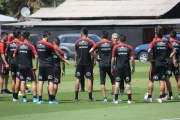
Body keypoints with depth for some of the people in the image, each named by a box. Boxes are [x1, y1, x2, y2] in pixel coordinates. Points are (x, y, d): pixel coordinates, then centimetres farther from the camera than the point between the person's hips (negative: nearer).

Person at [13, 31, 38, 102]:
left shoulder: (19, 45, 4)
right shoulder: (30, 46, -10)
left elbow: (14, 55, 10)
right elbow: (36, 56, -17)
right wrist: (36, 66, -9)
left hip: (21, 67, 4)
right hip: (29, 67, -4)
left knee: (22, 82, 9)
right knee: (33, 81, 2)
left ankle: (24, 98, 7)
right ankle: (35, 98, -5)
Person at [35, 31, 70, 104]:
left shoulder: (37, 44, 4)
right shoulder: (49, 45, -11)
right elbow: (56, 55, -1)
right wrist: (64, 60, 10)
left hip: (41, 65, 5)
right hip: (49, 65, -5)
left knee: (41, 82, 6)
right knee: (51, 82, -1)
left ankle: (39, 99, 4)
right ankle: (51, 100, -4)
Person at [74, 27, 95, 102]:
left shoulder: (77, 42, 1)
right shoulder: (90, 42, -3)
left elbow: (76, 53, 10)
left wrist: (75, 61, 24)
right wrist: (94, 61, 13)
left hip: (79, 63, 1)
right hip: (88, 63, -1)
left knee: (78, 79, 6)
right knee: (89, 79, 1)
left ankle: (76, 97, 3)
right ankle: (90, 97, -1)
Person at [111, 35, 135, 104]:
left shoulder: (115, 48, 1)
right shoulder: (129, 48, 2)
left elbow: (113, 59, 1)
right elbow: (132, 59, -1)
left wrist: (112, 68, 10)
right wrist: (133, 68, 7)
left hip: (118, 68, 0)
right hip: (127, 67, 0)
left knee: (117, 83, 1)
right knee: (128, 83, 4)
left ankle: (116, 99, -3)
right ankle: (129, 99, 0)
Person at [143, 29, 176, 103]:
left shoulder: (154, 43, -7)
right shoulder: (166, 43, 5)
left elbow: (149, 51, -23)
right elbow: (174, 51, 11)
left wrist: (150, 59, -10)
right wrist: (168, 58, 10)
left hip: (155, 63, -4)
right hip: (163, 63, 4)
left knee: (151, 80, 5)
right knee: (162, 81, 6)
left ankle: (149, 98, 2)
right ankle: (160, 98, 3)